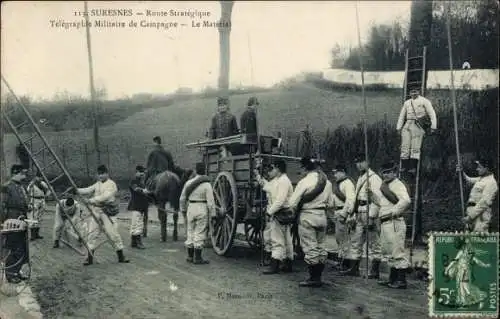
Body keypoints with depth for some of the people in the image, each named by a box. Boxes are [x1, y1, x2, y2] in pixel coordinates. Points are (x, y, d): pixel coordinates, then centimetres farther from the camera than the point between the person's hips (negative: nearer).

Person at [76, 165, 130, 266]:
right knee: (92, 233, 2)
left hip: (107, 213, -6)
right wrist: (77, 190, -9)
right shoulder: (97, 184, 17)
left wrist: (93, 200, -28)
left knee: (113, 233, -6)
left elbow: (105, 196, -20)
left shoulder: (111, 184, -7)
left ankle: (121, 256, 6)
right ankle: (90, 257, 8)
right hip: (96, 212, 6)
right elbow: (88, 190, 7)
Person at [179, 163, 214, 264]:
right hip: (202, 210, -4)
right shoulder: (207, 184, -11)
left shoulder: (188, 183, 2)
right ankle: (197, 258, 2)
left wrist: (183, 210, 22)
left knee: (190, 233, 13)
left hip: (190, 209, 4)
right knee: (200, 234, 0)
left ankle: (190, 256, 20)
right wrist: (212, 215, -7)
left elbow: (182, 199, 10)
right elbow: (210, 202, -13)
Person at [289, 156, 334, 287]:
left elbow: (293, 203, -13)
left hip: (307, 216, -6)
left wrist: (297, 211, 6)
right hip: (322, 216, 7)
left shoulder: (304, 182, -15)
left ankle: (313, 278, 1)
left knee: (310, 248, -1)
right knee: (320, 247, 12)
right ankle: (318, 277, 18)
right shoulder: (327, 182, 4)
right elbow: (330, 204, 9)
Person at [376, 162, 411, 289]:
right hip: (385, 223, 10)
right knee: (390, 253, 16)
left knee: (398, 252, -7)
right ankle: (393, 279, 24)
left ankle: (401, 281, -2)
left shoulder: (398, 185, -10)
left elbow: (406, 201, -28)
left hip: (394, 223, -10)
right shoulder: (385, 186, 19)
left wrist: (394, 212, -21)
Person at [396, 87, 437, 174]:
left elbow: (432, 114, -1)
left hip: (418, 126, -5)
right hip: (407, 125, 5)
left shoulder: (424, 101, 5)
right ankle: (404, 166, -4)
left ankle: (413, 167, -14)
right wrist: (398, 128, 12)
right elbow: (402, 116, 22)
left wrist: (433, 126, -11)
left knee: (415, 147, -11)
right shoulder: (407, 103, 21)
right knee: (405, 146, -4)